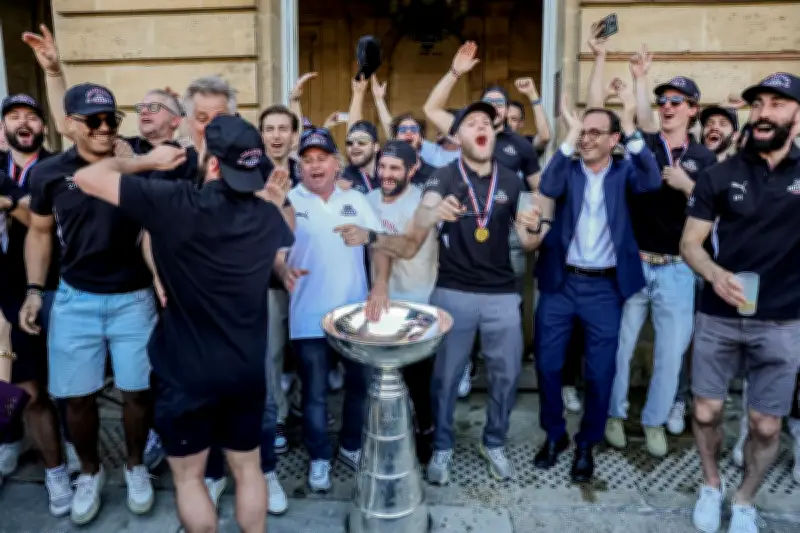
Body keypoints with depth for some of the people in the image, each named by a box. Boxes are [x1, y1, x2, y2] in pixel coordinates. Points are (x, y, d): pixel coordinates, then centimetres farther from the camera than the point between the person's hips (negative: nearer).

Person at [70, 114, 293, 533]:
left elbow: (86, 178, -11)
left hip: (185, 370, -4)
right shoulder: (268, 215, -5)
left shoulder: (175, 202, -20)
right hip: (247, 369, 4)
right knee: (248, 469, 20)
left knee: (188, 476, 17)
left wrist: (147, 161, 1)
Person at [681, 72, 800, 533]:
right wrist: (715, 274, -20)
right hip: (719, 316, 0)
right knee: (706, 413, 7)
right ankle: (712, 486, 35)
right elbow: (690, 243, -1)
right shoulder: (722, 174, 0)